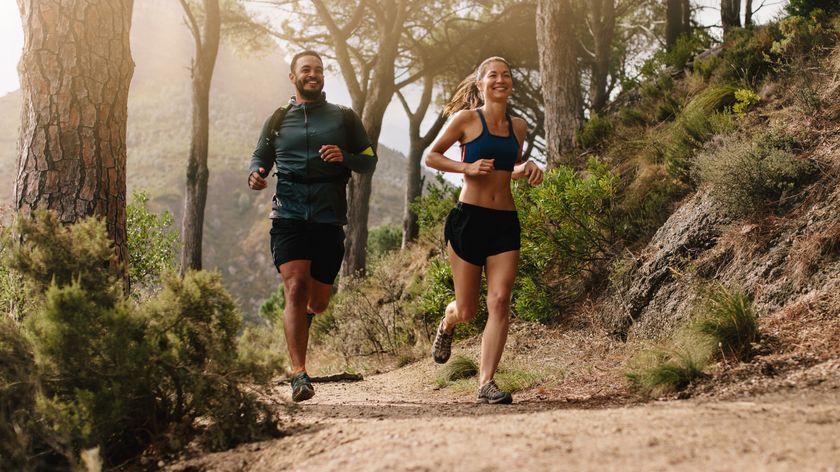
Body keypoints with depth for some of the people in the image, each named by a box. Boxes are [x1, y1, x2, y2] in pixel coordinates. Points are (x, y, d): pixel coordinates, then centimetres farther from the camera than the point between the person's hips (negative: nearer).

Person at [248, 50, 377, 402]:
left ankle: (300, 321, 46)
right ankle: (299, 375, -19)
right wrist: (255, 175, -3)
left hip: (329, 218, 1)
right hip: (289, 215, -1)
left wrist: (344, 158, -10)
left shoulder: (343, 118, 14)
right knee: (295, 289, -17)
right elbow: (259, 158, 22)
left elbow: (369, 161, 12)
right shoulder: (278, 121, 16)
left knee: (318, 301, 7)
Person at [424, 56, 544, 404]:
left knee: (500, 301, -11)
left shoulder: (517, 127, 12)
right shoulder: (466, 120, -2)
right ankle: (447, 323, 42)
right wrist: (466, 167, -13)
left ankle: (486, 382, -7)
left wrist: (528, 170, 4)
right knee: (467, 310, 4)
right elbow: (431, 156, 2)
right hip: (469, 218, -4)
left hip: (505, 222, 4)